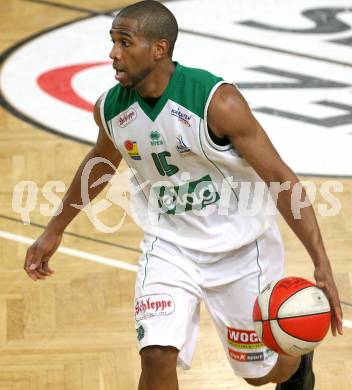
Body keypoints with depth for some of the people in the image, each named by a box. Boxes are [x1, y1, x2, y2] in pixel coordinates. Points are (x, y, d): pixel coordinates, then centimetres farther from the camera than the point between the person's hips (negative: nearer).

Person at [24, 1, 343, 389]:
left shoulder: (218, 102, -27)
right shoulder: (110, 107, -10)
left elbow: (281, 179, -22)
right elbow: (101, 161, 14)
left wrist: (322, 264, -28)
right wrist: (54, 230, 23)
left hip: (239, 249, -3)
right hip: (168, 245, 3)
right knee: (157, 357, -18)